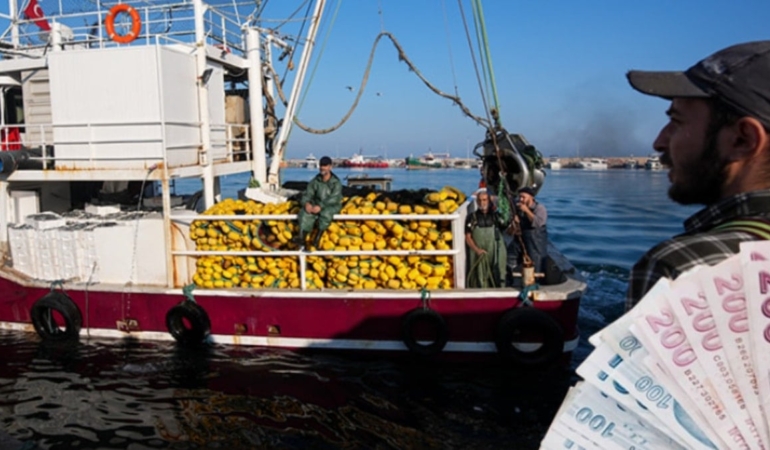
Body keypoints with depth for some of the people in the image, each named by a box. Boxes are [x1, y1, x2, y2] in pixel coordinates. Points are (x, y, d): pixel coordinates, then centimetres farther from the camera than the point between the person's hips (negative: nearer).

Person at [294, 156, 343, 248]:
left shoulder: (336, 182, -11)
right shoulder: (315, 181, 1)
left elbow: (333, 199, -21)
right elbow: (307, 194, -2)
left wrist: (320, 206, -33)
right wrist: (306, 203, -26)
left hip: (332, 206, -3)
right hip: (317, 204, 3)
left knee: (325, 213, -38)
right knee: (305, 212, -27)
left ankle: (317, 239, -35)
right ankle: (302, 238, -38)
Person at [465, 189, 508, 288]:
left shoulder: (496, 216, 10)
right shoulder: (472, 217, 7)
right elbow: (468, 237, 3)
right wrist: (477, 249, -12)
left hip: (495, 255, 1)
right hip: (479, 255, -1)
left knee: (497, 282, -2)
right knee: (480, 282, -4)